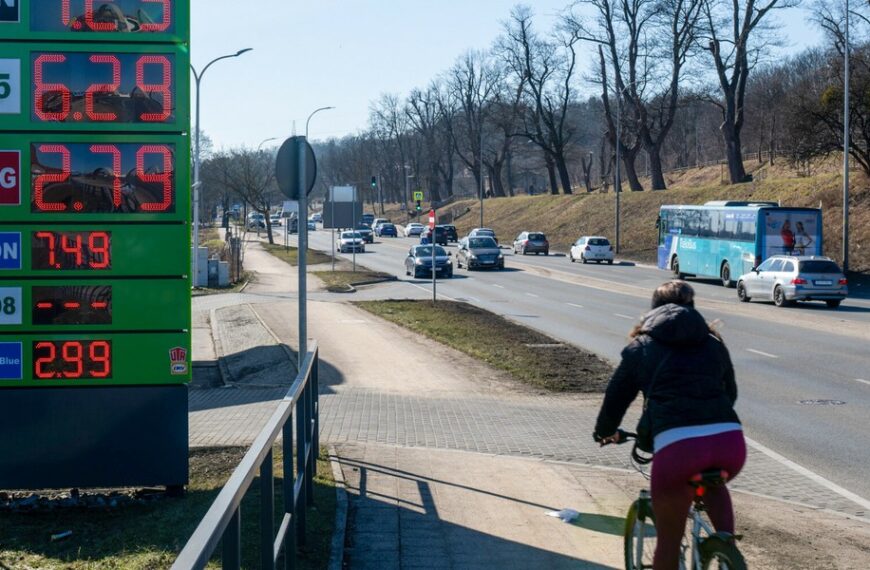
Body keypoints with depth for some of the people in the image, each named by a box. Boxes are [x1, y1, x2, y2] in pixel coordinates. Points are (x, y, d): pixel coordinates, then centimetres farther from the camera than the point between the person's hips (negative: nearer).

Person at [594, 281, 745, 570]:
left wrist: (605, 431, 46)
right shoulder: (713, 343, 26)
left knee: (668, 541, 15)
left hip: (677, 444, -3)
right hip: (730, 440, 3)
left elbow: (615, 397, 26)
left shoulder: (642, 347, 20)